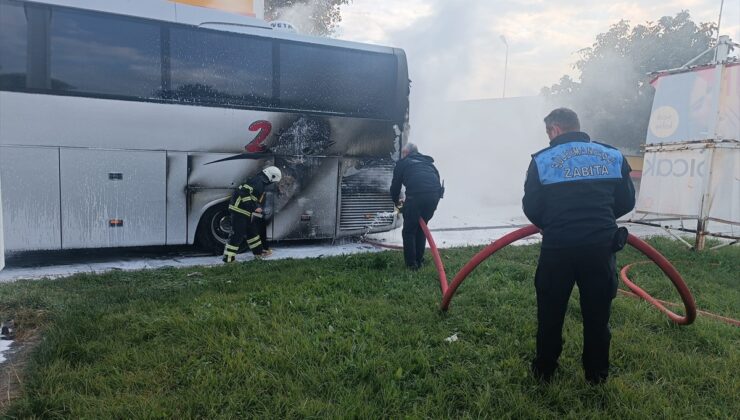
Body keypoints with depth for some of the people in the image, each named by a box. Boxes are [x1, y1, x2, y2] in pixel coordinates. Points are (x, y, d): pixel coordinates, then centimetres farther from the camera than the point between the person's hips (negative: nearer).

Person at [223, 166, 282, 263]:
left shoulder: (262, 182, 15)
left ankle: (259, 252, 29)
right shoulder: (258, 181, -17)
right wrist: (254, 207, -26)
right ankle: (228, 257, -2)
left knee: (252, 230, 18)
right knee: (238, 234, -7)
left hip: (245, 211, 10)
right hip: (239, 209, -10)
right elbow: (244, 192, -27)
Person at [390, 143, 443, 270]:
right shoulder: (427, 162, 31)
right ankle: (419, 260, 27)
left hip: (416, 195, -4)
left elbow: (395, 185, 21)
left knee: (409, 230, 12)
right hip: (435, 194, 4)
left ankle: (411, 263, 12)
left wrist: (396, 201, 39)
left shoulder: (402, 163, 19)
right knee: (421, 227, 23)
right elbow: (437, 177, 27)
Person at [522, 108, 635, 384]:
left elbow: (531, 208, -2)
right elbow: (626, 202, 10)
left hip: (558, 247, -2)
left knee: (550, 312, 15)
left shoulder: (542, 160, -2)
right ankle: (596, 372, 31)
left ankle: (544, 369, 27)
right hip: (601, 246, 2)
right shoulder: (612, 156, 7)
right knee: (597, 313, 17)